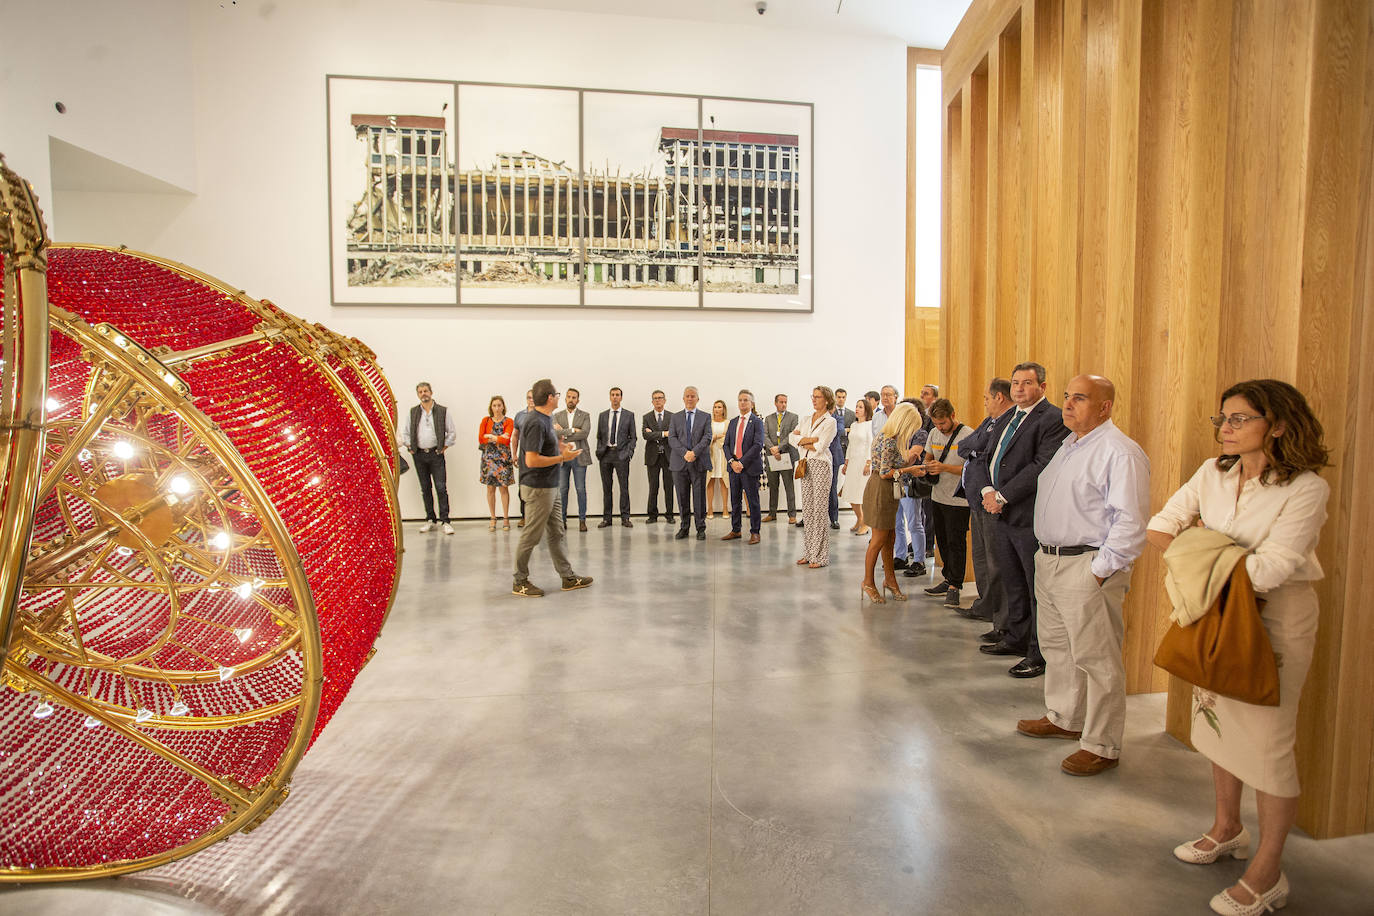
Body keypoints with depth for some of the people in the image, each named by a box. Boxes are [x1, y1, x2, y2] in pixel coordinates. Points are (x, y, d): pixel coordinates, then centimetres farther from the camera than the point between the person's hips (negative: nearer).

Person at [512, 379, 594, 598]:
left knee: (556, 533, 14)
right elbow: (532, 460, -26)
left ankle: (568, 577, 23)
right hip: (538, 488, -10)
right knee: (531, 535, 0)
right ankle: (520, 582, 12)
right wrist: (562, 457, -19)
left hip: (549, 486, 10)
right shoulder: (537, 423, -21)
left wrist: (561, 446, 8)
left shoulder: (544, 419, 10)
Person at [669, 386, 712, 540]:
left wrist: (694, 452, -17)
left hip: (699, 462, -1)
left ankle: (701, 528, 9)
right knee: (682, 497, 6)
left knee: (699, 496, 1)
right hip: (680, 463, 1)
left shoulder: (705, 417, 8)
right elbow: (672, 438, 0)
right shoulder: (675, 417, 11)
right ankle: (684, 527, 15)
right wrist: (684, 453, -14)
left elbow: (707, 438, -3)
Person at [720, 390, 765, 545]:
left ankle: (754, 532, 8)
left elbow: (758, 445, -11)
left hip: (750, 467, -5)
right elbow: (726, 444, 12)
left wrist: (742, 462, -16)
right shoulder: (733, 422, 15)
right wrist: (731, 461, -5)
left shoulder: (757, 421, -2)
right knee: (735, 501, 9)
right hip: (733, 466, 5)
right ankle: (735, 531, 18)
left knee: (752, 501, 0)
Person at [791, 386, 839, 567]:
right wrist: (811, 439, -10)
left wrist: (802, 441, 0)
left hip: (821, 465, -7)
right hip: (806, 465, 7)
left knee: (819, 510, -6)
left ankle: (820, 556, 0)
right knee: (807, 510, 8)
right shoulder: (807, 418, 15)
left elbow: (819, 448, -13)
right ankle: (808, 553, 15)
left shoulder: (830, 422, -6)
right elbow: (794, 436, 3)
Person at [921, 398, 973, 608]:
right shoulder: (934, 433, 8)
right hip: (938, 496, 7)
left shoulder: (968, 436, -13)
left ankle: (954, 587, 6)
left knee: (956, 543, -2)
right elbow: (928, 458, 20)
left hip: (958, 500, -7)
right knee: (941, 539, 14)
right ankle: (948, 579, 27)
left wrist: (944, 467, -25)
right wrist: (928, 466, -3)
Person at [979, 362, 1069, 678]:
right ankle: (1016, 639, 33)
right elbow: (991, 458, 17)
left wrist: (1002, 496, -17)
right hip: (1005, 515, 8)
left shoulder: (1052, 420, -11)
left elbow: (1042, 467, -20)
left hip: (1032, 519, -8)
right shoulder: (1005, 419, 17)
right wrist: (989, 491, -1)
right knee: (1013, 584, 19)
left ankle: (1040, 655, 12)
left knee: (1038, 590, 1)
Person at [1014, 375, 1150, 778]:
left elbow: (1131, 523, -20)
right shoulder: (1068, 445, 15)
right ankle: (1063, 718, 36)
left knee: (1096, 658, 0)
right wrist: (1046, 553, 17)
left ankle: (1101, 745, 12)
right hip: (1048, 562, 9)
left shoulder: (1120, 452, -14)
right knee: (1056, 646, 20)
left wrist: (1098, 571, -19)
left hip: (1087, 569, -9)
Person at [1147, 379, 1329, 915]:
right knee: (1217, 721, 17)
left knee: (1267, 740, 0)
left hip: (1277, 619, -6)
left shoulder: (1306, 488, -18)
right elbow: (1158, 528, 1)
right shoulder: (1213, 474, -1)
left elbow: (1269, 569, -24)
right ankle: (1228, 829, 38)